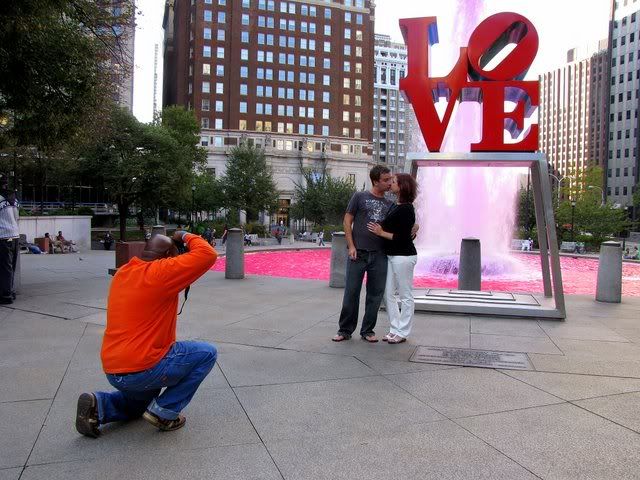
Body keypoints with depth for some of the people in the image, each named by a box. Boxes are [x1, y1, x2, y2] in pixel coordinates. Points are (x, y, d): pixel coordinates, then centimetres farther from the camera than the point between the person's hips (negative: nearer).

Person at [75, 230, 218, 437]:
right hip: (142, 369, -9)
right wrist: (186, 237, -2)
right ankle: (164, 412, 1)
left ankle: (98, 405, 9)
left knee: (140, 402, 37)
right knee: (207, 353, 3)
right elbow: (208, 255, -19)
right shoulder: (160, 272, -16)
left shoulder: (122, 273, 9)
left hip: (112, 370, 9)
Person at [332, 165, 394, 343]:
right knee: (351, 293, 0)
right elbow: (347, 222, 3)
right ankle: (345, 330, 12)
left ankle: (367, 330, 19)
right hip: (358, 253, -3)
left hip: (379, 255, 3)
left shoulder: (389, 205, 14)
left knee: (375, 294, 6)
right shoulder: (359, 197, 4)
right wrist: (351, 246, -6)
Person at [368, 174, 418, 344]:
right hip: (391, 256, 9)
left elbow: (403, 237, -19)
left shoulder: (406, 209, -14)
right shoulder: (394, 206, 13)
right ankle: (395, 329, 19)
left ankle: (402, 333, 10)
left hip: (403, 257, -9)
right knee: (388, 293, 10)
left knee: (406, 296, 2)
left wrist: (381, 233, -14)